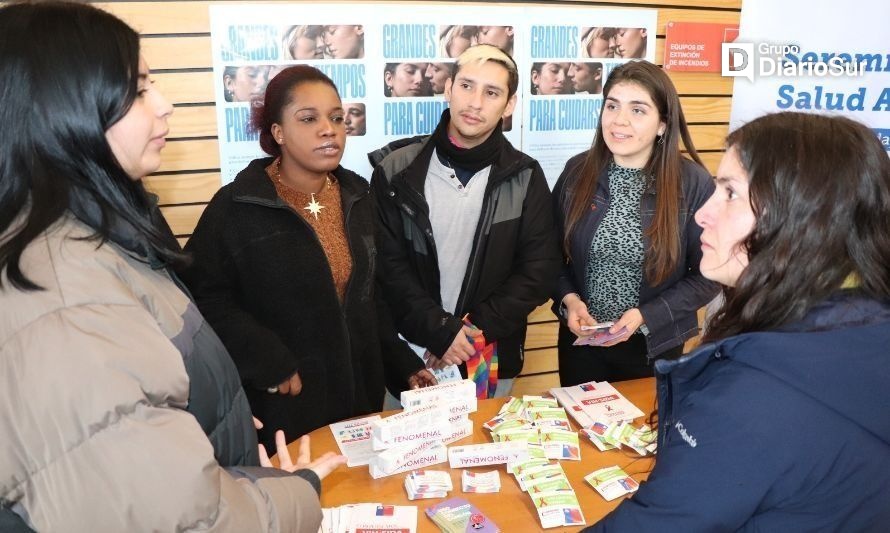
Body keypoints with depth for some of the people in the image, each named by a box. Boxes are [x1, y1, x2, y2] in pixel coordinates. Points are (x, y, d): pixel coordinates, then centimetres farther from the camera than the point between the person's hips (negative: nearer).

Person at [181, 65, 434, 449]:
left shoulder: (354, 196, 4)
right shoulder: (236, 206, -13)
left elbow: (370, 294, 9)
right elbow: (205, 295, -16)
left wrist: (404, 362, 8)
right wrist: (269, 364, -20)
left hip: (358, 392, 5)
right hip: (282, 403, -4)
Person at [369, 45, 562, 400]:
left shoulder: (525, 178, -2)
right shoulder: (396, 171, -6)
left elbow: (540, 270, -5)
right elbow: (386, 266, -8)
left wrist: (475, 329, -13)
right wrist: (440, 331, -16)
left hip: (492, 361, 1)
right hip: (412, 356, 0)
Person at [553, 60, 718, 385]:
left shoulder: (694, 184, -13)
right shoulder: (578, 171, -6)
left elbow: (707, 275, -8)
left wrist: (645, 315, -18)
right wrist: (568, 299, -13)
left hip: (654, 345, -2)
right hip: (581, 339, 2)